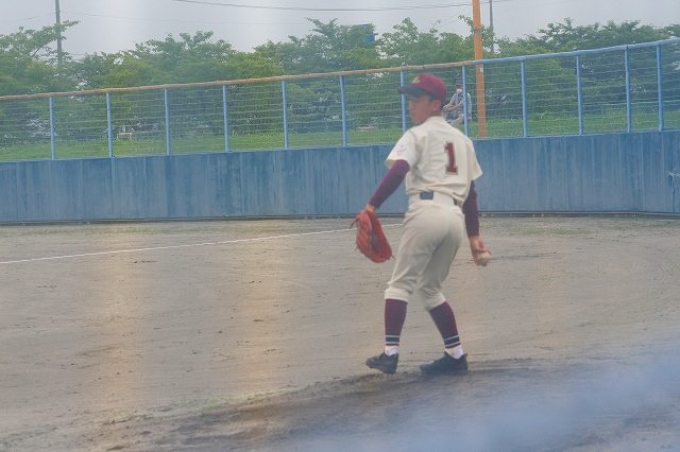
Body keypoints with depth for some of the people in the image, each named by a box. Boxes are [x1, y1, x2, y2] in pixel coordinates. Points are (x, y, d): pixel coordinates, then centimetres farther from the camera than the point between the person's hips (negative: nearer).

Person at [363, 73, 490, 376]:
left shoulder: (417, 135, 4)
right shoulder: (462, 139, 23)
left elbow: (397, 171, -14)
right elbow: (470, 192, 21)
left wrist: (371, 207, -22)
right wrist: (474, 236, 21)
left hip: (426, 211, -6)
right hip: (456, 217, 6)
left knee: (401, 284, -3)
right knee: (430, 288, 18)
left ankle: (391, 352, -16)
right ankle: (455, 355, 13)